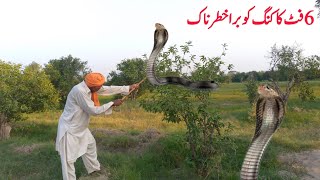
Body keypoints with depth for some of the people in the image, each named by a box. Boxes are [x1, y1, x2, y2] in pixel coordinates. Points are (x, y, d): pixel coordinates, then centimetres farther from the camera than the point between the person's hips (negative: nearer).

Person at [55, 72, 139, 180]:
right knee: (69, 159, -3)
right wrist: (113, 103, -17)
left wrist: (129, 88, 7)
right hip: (69, 128, -10)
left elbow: (109, 89, 5)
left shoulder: (90, 87, -4)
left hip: (80, 127, 10)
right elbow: (94, 111, -27)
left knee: (90, 144, 26)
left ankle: (94, 169, 47)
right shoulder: (79, 91, -31)